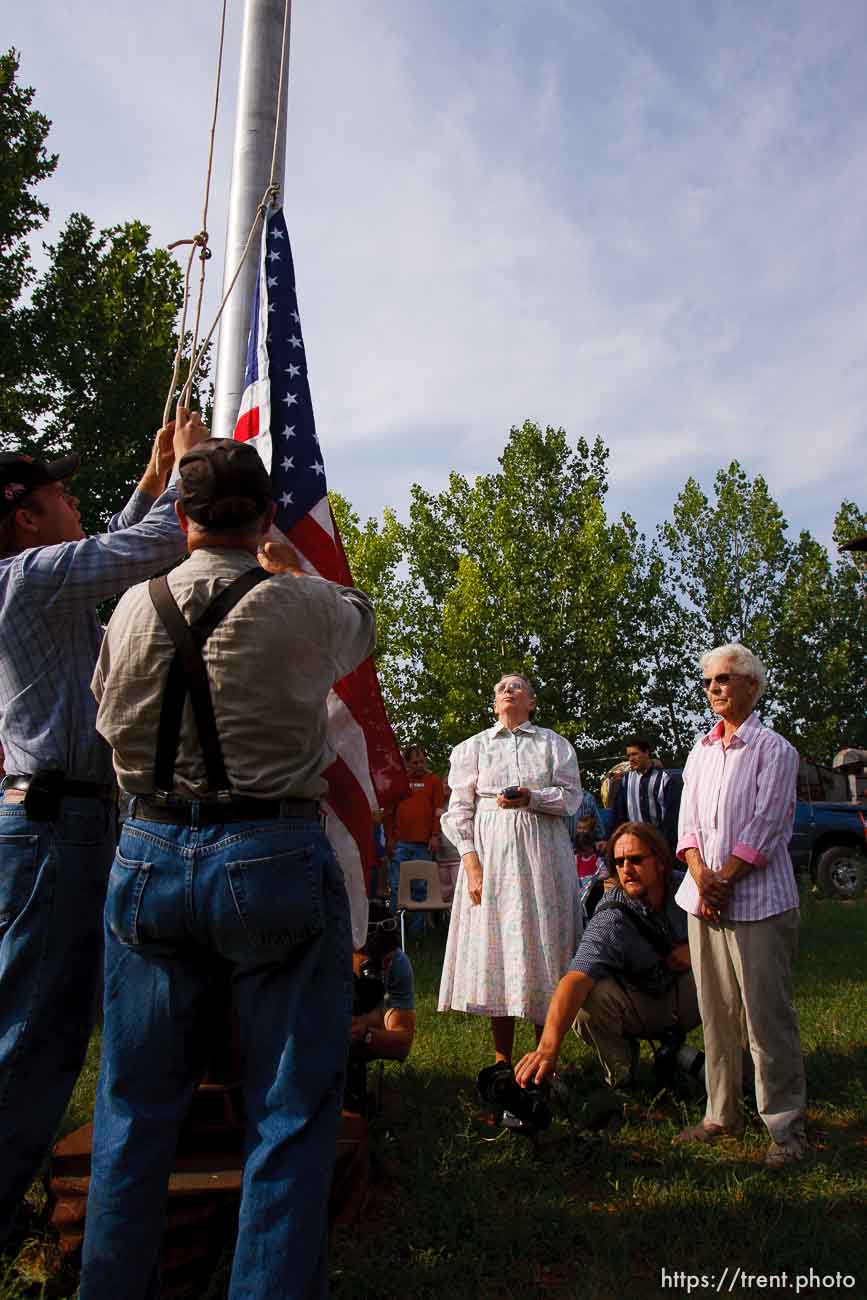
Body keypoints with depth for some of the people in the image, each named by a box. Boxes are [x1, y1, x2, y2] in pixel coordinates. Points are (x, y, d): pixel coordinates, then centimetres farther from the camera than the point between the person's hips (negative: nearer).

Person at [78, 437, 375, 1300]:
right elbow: (359, 619, 15)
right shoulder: (306, 607, -8)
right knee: (289, 1114, 9)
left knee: (135, 1102, 19)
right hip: (272, 863, -4)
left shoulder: (133, 609, 3)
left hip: (149, 858, 4)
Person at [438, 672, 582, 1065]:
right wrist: (471, 863, -7)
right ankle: (502, 1061, 8)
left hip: (542, 852, 0)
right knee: (494, 943, -2)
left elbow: (571, 795, 4)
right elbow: (460, 809, 5)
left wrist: (532, 798, -15)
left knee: (542, 942, -2)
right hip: (490, 849, 0)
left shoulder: (553, 743, 13)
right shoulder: (474, 746, 12)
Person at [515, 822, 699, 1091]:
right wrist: (548, 1048, -57)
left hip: (682, 996, 3)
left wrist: (694, 948, -19)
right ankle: (618, 1066, -2)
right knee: (591, 997, -35)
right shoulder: (610, 920, -28)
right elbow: (576, 978, -42)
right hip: (637, 1005, -3)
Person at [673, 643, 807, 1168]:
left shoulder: (773, 749, -4)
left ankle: (786, 1125, 12)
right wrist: (701, 878, -6)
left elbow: (765, 827, -11)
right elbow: (689, 823, 10)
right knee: (716, 1013, 12)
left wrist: (723, 880, -13)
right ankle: (723, 1113, 23)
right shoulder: (701, 752, 14)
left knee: (767, 1017, -1)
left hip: (757, 902, -6)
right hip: (704, 900, 6)